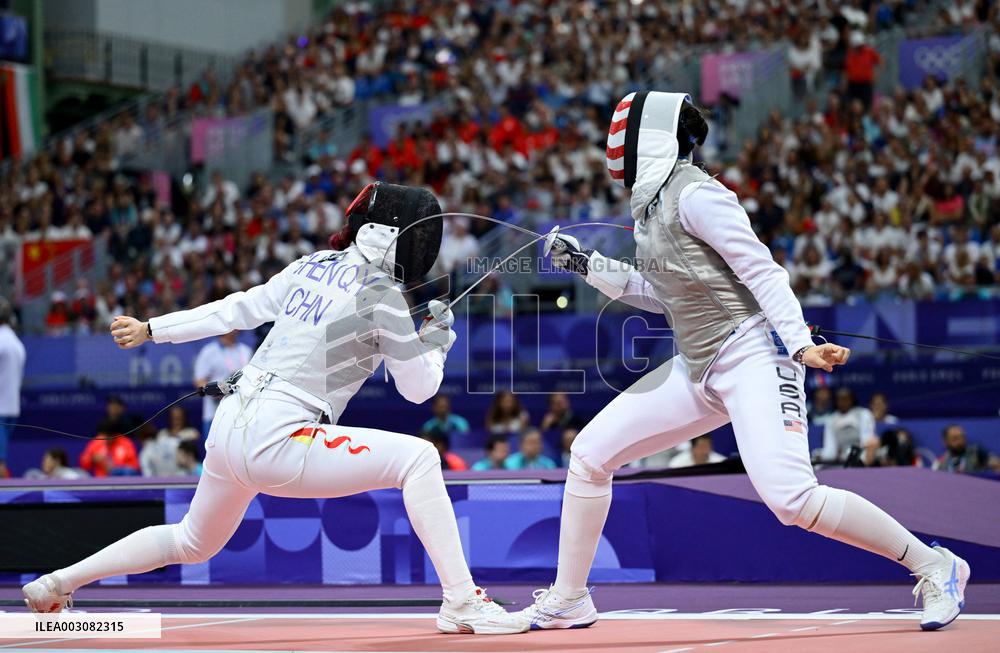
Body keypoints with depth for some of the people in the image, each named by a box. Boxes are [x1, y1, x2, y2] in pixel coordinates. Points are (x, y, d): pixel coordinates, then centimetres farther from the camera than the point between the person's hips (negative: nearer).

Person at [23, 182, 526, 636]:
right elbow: (417, 389, -3)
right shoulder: (382, 295, -10)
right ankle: (462, 602, -18)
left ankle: (57, 583, 36)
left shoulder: (312, 266, 11)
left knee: (193, 543, 31)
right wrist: (436, 341, 16)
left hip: (230, 428, 8)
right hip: (275, 443, -8)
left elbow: (235, 310, 17)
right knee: (417, 458, -11)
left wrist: (151, 330, 25)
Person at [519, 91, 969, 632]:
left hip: (751, 358, -9)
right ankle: (569, 600, 17)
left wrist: (799, 343, -28)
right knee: (590, 454, 5)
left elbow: (761, 270, -17)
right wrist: (587, 266, 19)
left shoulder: (694, 194, -13)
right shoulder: (652, 202, 14)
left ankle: (934, 568, -9)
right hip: (698, 368, 9)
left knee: (791, 499, -24)